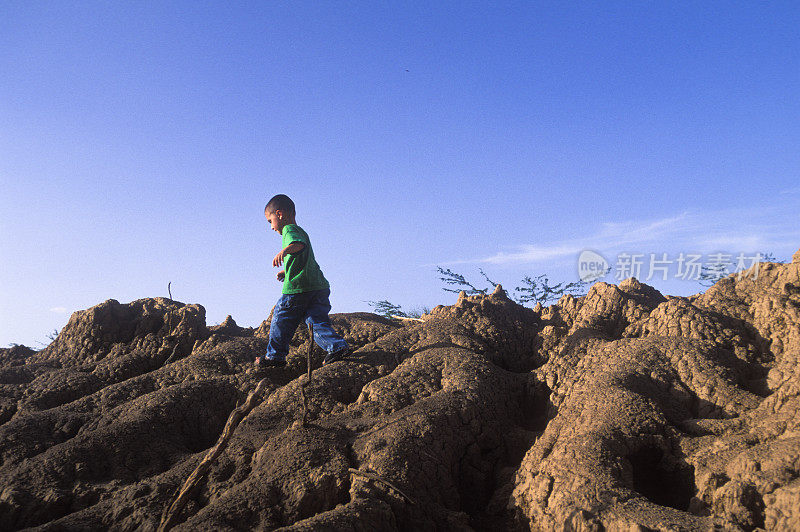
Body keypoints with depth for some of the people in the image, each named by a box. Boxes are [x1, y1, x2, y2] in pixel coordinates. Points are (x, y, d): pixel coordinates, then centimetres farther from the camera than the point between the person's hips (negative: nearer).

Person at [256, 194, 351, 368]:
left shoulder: (290, 230, -4)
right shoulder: (301, 231, 26)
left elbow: (298, 244, -29)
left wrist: (284, 250, -47)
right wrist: (286, 271, 50)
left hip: (297, 288, -8)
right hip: (320, 287, 8)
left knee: (281, 319, 6)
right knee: (318, 321, 6)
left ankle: (275, 355, 16)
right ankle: (337, 346, -11)